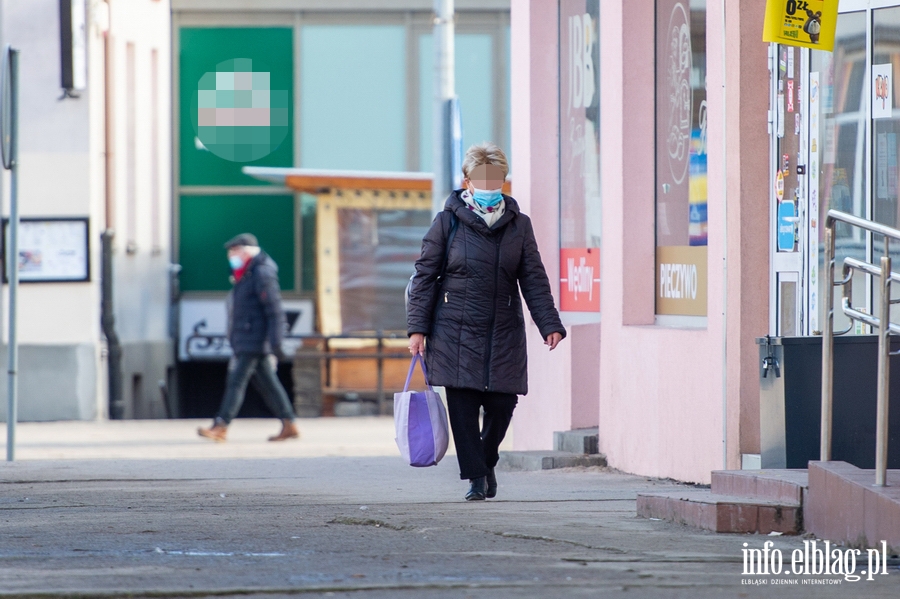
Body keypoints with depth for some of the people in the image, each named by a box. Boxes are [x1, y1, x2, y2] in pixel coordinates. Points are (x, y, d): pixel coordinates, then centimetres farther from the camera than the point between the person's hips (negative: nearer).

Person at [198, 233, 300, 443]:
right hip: (244, 341, 10)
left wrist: (275, 343, -22)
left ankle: (220, 427, -14)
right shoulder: (245, 276, 18)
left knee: (236, 380, -11)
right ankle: (289, 426, 10)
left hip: (254, 340, -10)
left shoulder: (262, 274, -13)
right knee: (267, 383, 9)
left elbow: (275, 311, -17)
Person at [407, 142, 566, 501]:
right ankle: (475, 475, 4)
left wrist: (550, 324, -2)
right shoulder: (448, 222, 1)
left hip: (504, 333, 2)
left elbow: (534, 279, 8)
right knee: (463, 404, -6)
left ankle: (486, 460, 25)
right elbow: (425, 276, 2)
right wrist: (417, 327, -4)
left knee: (502, 403, -1)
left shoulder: (518, 225, 7)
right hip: (456, 331, -2)